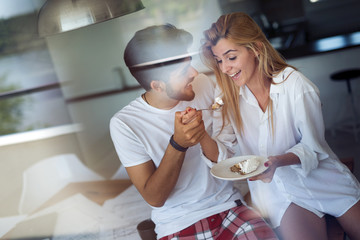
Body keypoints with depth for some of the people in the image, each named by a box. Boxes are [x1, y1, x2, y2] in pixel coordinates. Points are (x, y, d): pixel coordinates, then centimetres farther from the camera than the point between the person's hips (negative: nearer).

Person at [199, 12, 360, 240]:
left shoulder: (294, 83, -16)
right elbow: (222, 154, -9)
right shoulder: (226, 93, -6)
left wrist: (278, 161, -30)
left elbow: (313, 147, -11)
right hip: (274, 186, 0)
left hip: (320, 176, 0)